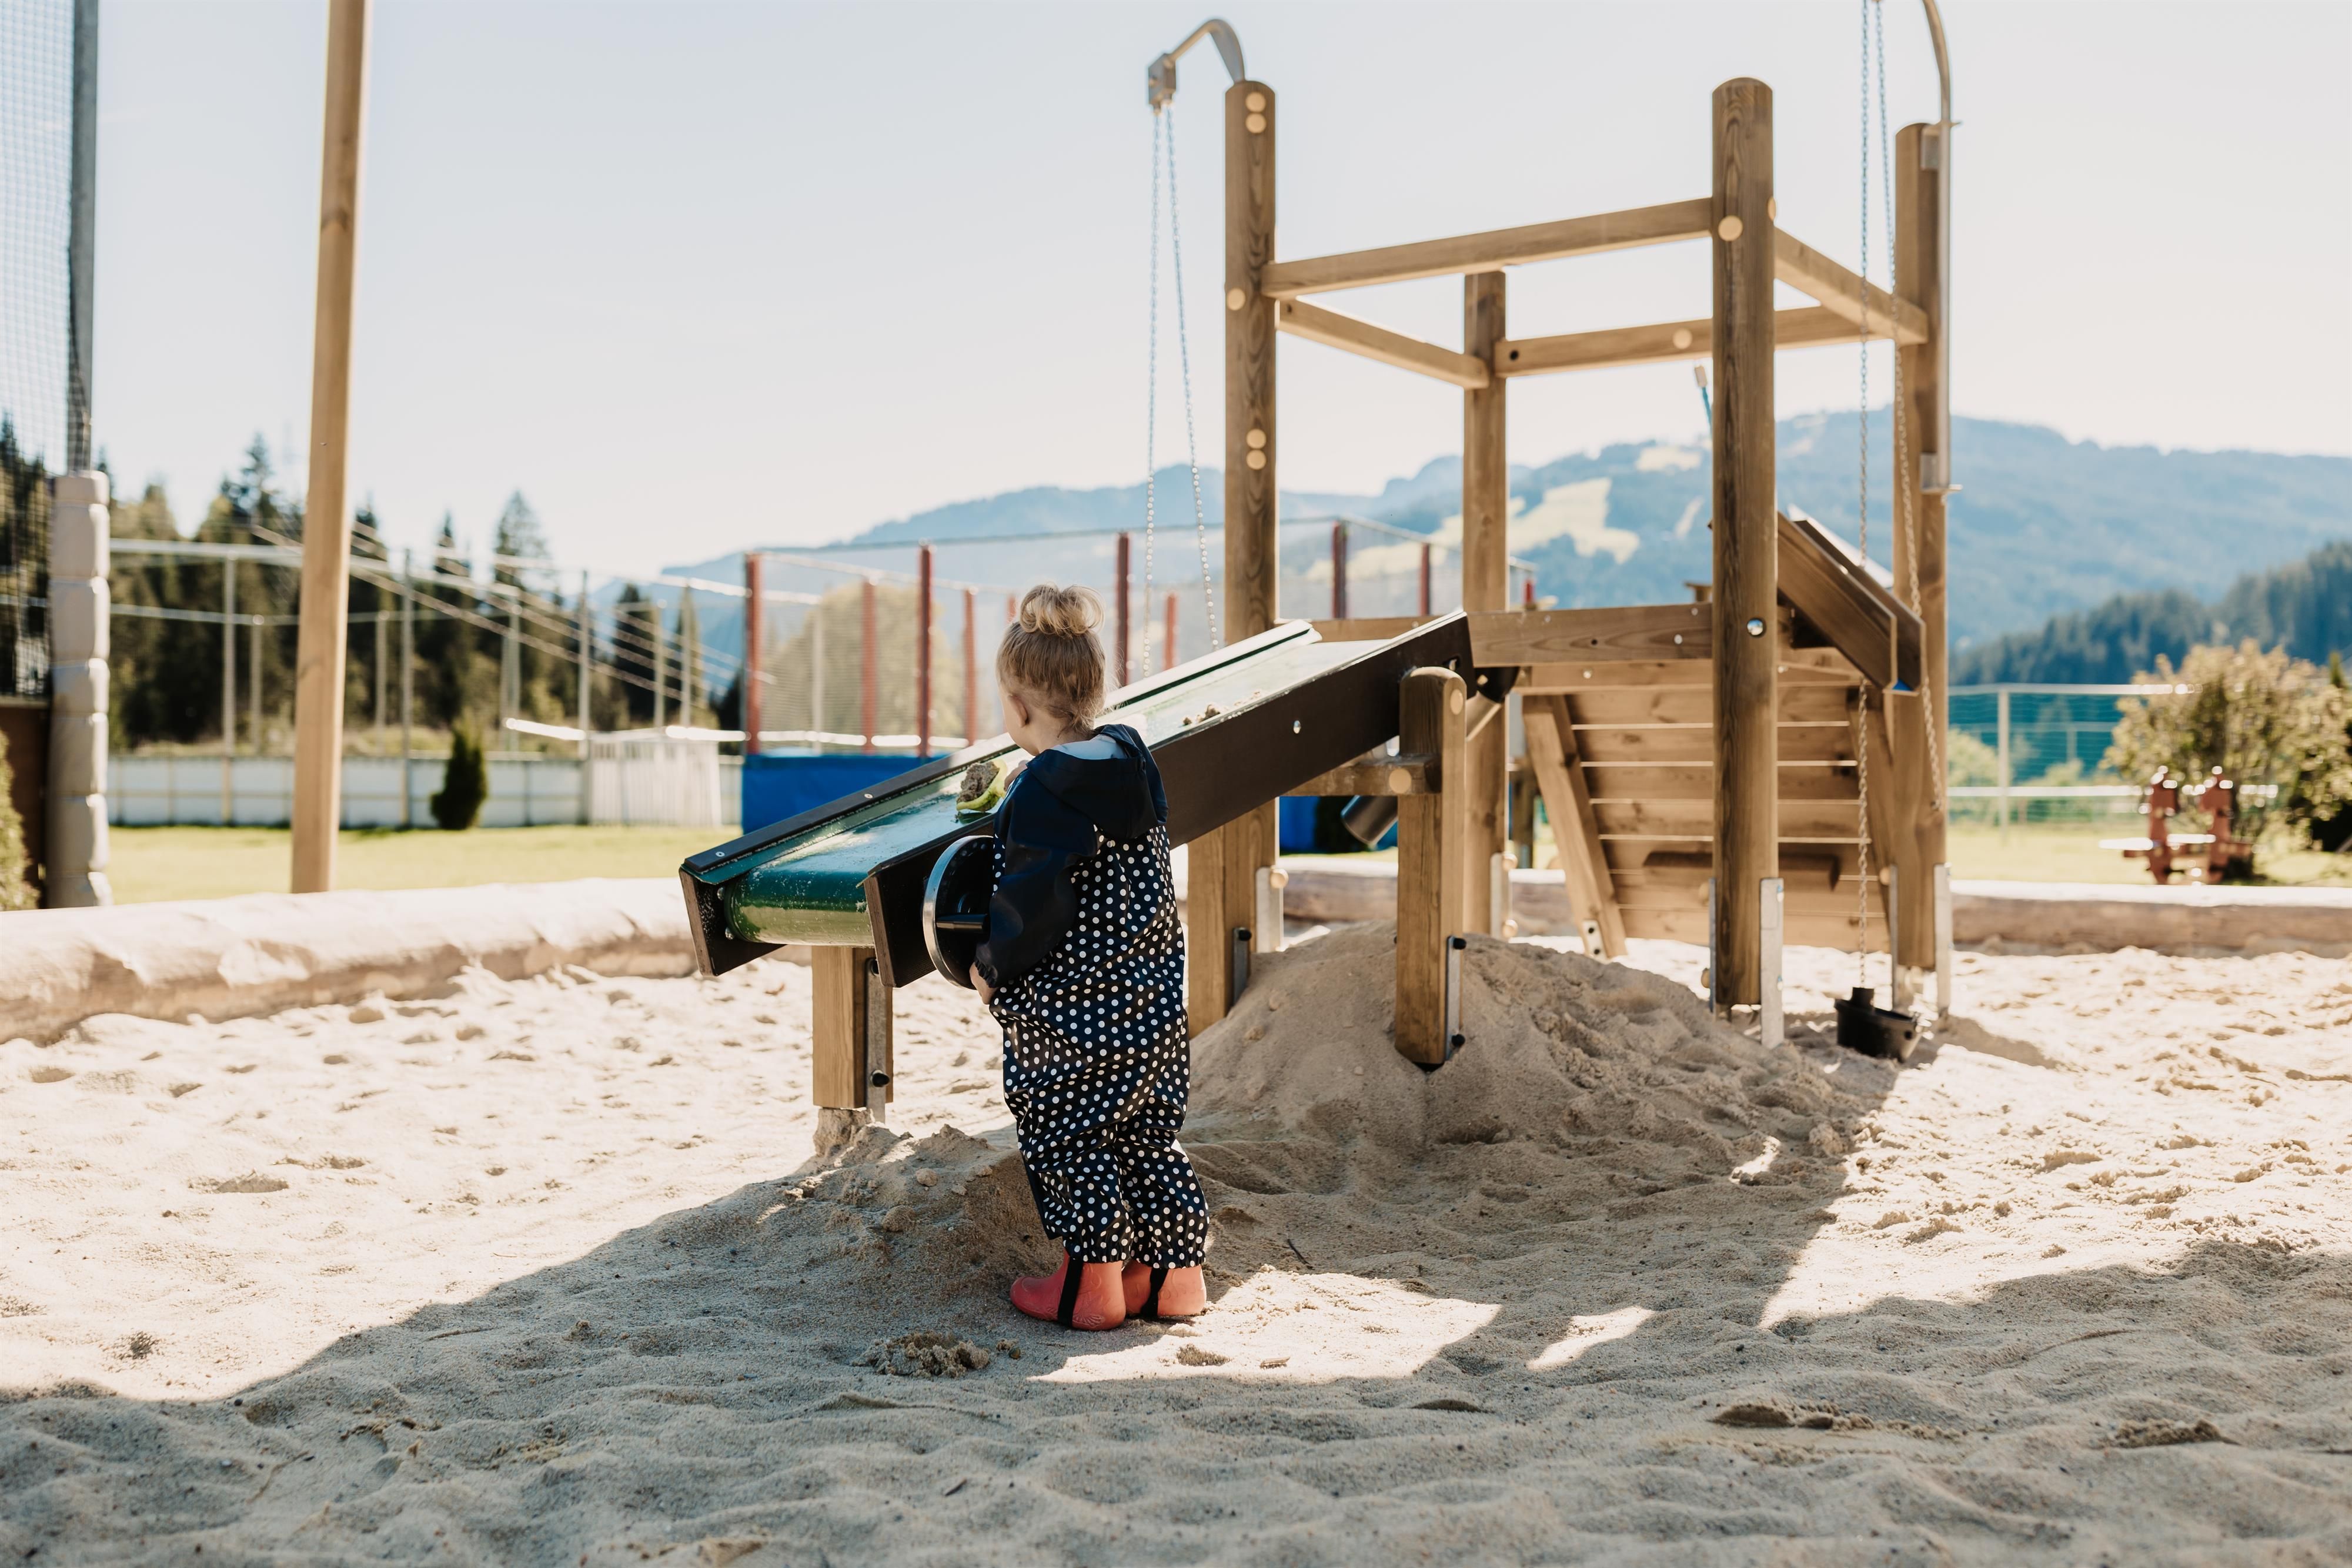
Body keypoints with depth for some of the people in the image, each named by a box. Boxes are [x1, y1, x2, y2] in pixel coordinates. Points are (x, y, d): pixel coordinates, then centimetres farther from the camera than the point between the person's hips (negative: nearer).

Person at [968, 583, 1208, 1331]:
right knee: (1148, 1132, 16)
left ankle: (1091, 1286, 14)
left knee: (1066, 1138, 7)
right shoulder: (1136, 761, 3)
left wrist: (992, 967, -8)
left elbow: (1035, 904, -24)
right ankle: (1177, 1273, 22)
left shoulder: (1041, 793, -19)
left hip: (1065, 1015, -7)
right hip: (1153, 995, 7)